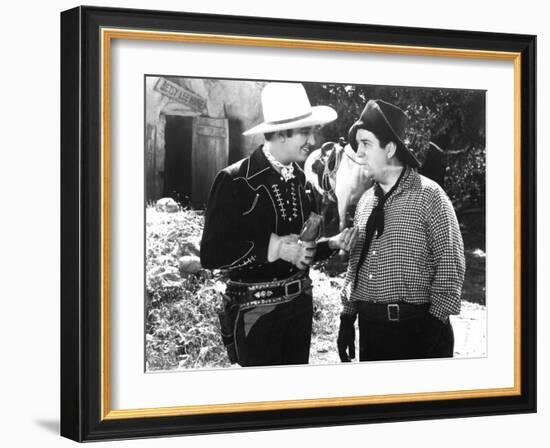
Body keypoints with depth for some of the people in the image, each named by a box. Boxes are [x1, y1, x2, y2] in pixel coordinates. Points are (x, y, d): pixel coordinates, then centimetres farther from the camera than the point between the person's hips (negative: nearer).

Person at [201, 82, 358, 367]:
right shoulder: (235, 181, -13)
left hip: (300, 302, 7)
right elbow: (211, 254, -15)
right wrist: (272, 248, -23)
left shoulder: (299, 178, 9)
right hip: (256, 309, -6)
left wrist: (332, 244, 0)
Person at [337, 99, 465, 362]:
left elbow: (450, 264, -9)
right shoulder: (365, 201, 11)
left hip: (417, 330, -5)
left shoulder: (428, 196, -7)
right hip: (370, 327, 6)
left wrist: (436, 321, -12)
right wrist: (347, 316, 12)